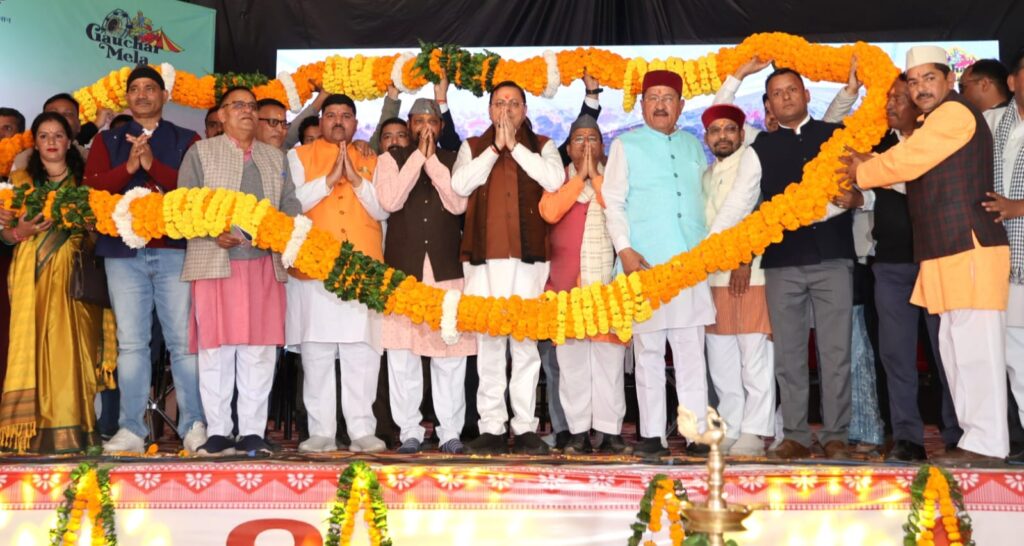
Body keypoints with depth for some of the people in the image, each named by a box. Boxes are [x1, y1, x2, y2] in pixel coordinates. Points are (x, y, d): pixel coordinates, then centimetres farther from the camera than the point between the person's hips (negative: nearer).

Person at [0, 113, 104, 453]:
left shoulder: (85, 181, 13)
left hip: (73, 273, 0)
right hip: (32, 274, 1)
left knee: (71, 344, -6)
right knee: (32, 343, -6)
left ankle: (70, 430, -4)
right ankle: (35, 429, -5)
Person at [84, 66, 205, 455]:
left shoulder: (187, 141, 12)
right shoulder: (107, 141, 18)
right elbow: (91, 187, 4)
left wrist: (153, 164, -14)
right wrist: (128, 167, -11)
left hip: (176, 250, -2)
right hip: (124, 251, 2)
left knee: (183, 341, -3)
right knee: (131, 343, 2)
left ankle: (194, 426, 1)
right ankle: (131, 430, 5)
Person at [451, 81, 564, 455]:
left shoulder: (541, 146, 15)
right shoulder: (474, 147, 17)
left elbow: (555, 179, -5)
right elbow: (460, 185, -2)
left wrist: (515, 146, -4)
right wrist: (495, 148, -3)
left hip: (528, 255, -1)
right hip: (484, 255, 1)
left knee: (525, 340, -3)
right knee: (488, 342, -2)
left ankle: (526, 428, 1)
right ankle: (491, 428, 3)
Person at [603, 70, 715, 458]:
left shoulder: (693, 146, 17)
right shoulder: (625, 146, 7)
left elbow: (704, 200, 20)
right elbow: (613, 201, 2)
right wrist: (624, 248, -9)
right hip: (644, 265, -3)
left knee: (692, 352, 1)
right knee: (648, 352, 0)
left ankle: (696, 432, 4)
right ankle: (652, 434, 5)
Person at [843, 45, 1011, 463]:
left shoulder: (954, 113, -8)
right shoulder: (938, 122, 24)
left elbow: (905, 161, -11)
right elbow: (912, 168, 22)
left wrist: (860, 172, 4)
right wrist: (867, 164, 9)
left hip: (971, 248, -11)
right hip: (953, 252, 11)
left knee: (975, 346, -9)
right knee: (956, 346, 11)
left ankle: (985, 442, -6)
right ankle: (977, 435, 17)